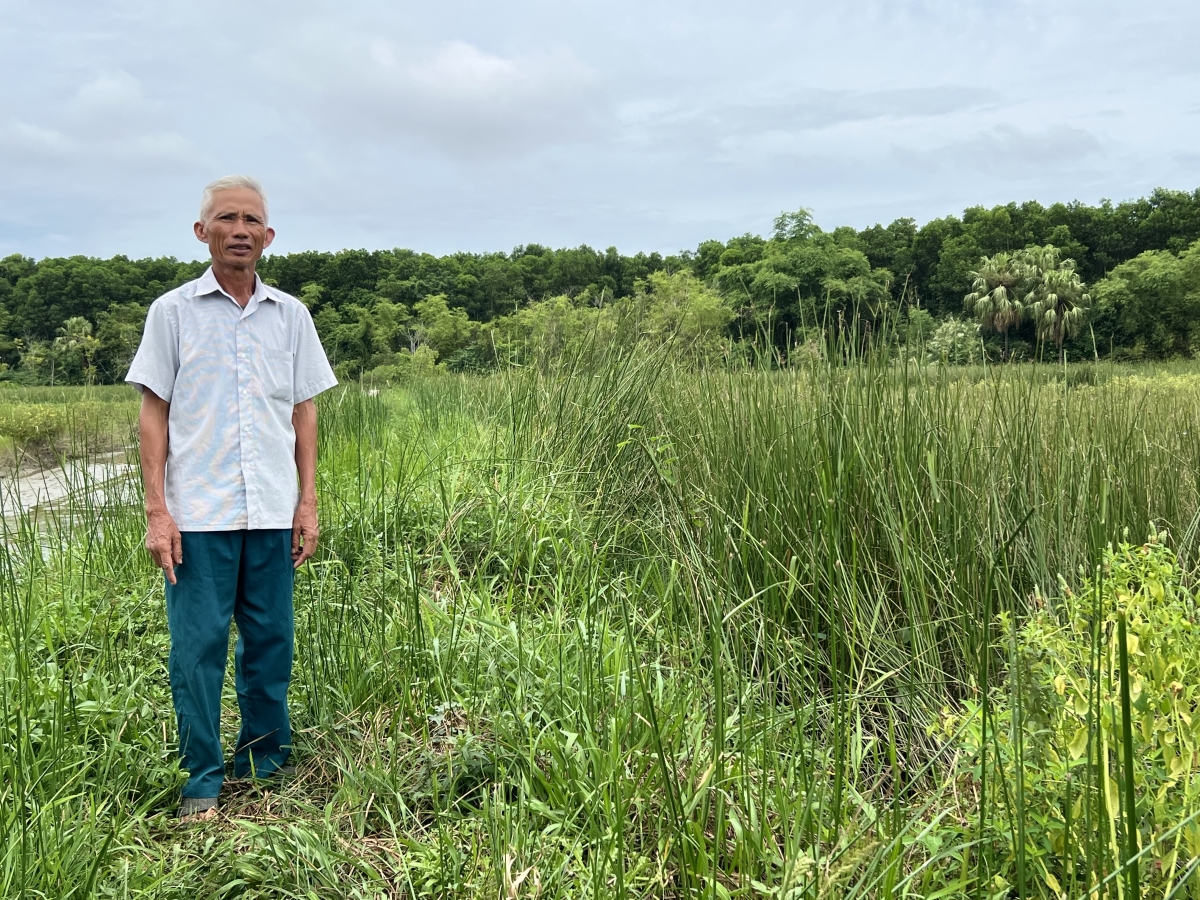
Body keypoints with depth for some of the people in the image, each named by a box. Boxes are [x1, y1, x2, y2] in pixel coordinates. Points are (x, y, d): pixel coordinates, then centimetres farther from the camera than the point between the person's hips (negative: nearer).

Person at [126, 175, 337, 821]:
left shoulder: (290, 315, 9)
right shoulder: (173, 310, 3)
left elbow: (304, 411, 11)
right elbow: (152, 412, 2)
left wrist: (308, 501, 6)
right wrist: (157, 510, -5)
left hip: (272, 514, 2)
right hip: (198, 515, -2)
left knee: (270, 645, 9)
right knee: (198, 648, 1)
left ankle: (266, 767, 24)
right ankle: (202, 782, 15)